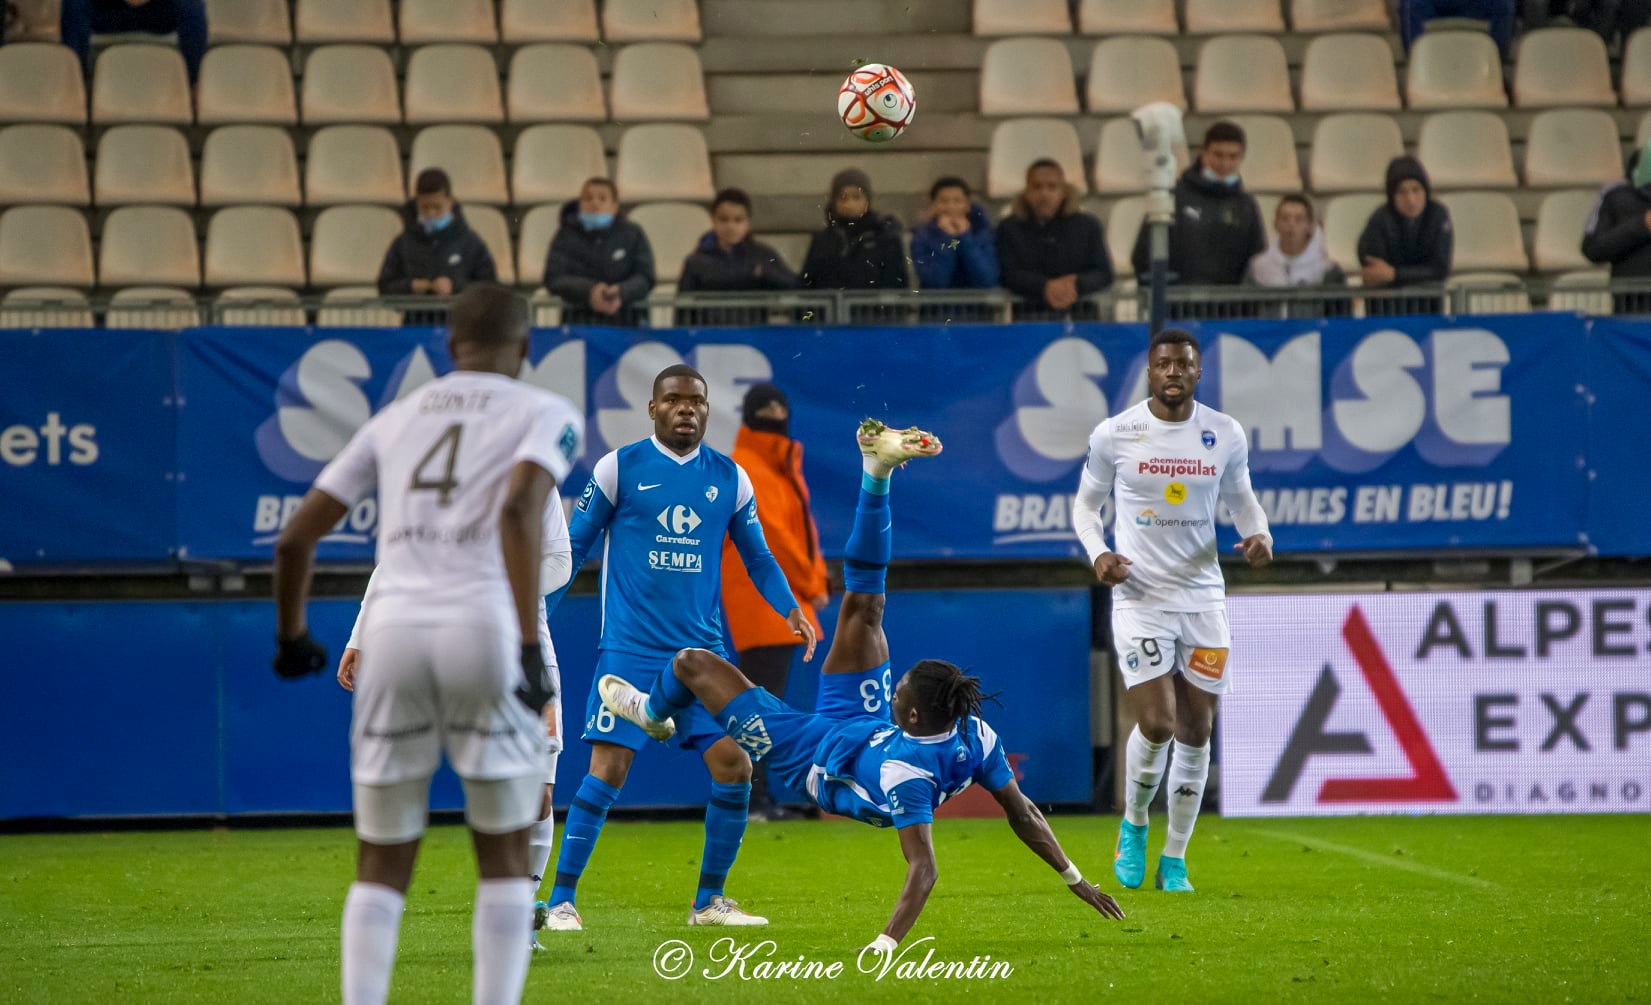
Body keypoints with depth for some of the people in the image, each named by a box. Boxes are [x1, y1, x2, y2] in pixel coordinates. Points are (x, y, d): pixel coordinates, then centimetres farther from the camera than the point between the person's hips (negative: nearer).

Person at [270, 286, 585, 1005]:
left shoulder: (394, 419, 21)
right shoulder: (544, 413, 9)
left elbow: (295, 537, 20)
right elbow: (519, 509, -12)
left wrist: (290, 635, 37)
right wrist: (530, 644, -17)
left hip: (393, 629, 3)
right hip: (481, 625, -3)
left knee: (382, 864, 11)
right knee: (504, 857, 9)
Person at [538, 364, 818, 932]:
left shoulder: (730, 478, 8)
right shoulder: (619, 468, -2)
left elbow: (757, 557, 17)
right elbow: (575, 546, 4)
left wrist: (791, 610, 2)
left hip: (702, 651, 4)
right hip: (630, 649, -4)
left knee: (734, 767, -4)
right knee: (608, 769, -11)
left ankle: (709, 901, 11)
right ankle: (561, 900, -1)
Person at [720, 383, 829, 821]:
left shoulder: (783, 466, 20)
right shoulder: (747, 469, -11)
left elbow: (801, 527, 20)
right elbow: (772, 534, -16)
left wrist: (816, 580, 7)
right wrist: (811, 584, -11)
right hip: (760, 600, -10)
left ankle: (757, 797, 14)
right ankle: (754, 798, -13)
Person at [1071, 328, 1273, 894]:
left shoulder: (1225, 435, 3)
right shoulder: (1114, 434, -3)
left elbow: (1240, 497, 17)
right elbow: (1086, 504, 8)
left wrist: (1259, 534, -5)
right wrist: (1097, 553, -10)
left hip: (1203, 597, 3)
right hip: (1139, 595, -3)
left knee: (1196, 731, 3)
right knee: (1156, 724, -15)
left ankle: (1175, 859, 15)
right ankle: (1133, 827, 14)